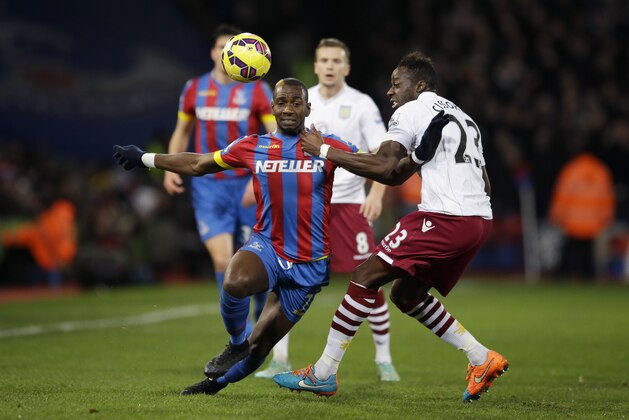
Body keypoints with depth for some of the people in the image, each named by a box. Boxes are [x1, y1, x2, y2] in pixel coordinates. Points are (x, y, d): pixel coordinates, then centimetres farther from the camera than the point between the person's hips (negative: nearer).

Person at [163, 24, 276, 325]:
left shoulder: (256, 90, -2)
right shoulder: (195, 88, 6)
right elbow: (182, 132, 18)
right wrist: (171, 168, 4)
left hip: (246, 185, -1)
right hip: (209, 186, 1)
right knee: (222, 260, -12)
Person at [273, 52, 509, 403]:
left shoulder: (411, 111, 1)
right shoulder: (461, 116, 27)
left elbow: (385, 169, -10)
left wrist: (325, 151, -3)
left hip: (445, 217, -9)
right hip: (480, 219, 9)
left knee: (366, 277, -4)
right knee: (407, 294, 20)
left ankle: (323, 373, -5)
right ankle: (483, 360, 15)